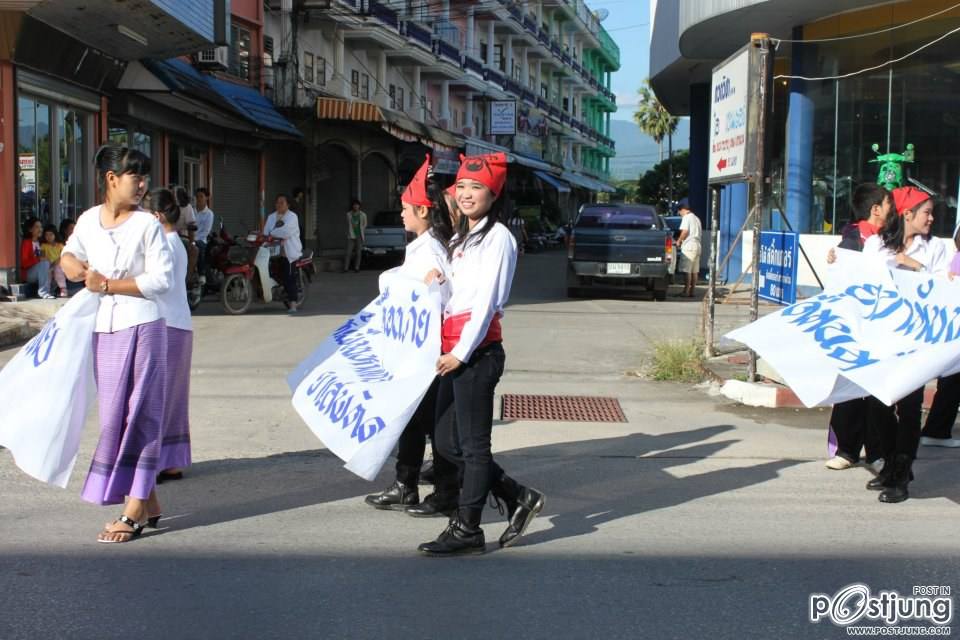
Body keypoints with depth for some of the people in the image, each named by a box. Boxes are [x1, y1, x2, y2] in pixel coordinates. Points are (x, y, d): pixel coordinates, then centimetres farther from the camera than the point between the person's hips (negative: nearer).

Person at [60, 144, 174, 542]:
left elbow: (161, 279, -13)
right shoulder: (88, 220, 8)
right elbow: (70, 253, 22)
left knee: (136, 416, -5)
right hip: (104, 329, 6)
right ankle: (148, 501, 20)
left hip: (141, 328, -6)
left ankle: (134, 512, -1)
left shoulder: (147, 225, -7)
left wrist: (108, 285, -14)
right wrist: (71, 263, -2)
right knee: (114, 416, 9)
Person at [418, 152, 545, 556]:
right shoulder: (461, 238, 22)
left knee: (472, 443, -2)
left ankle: (467, 530, 7)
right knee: (446, 441, 10)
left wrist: (463, 352, -16)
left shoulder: (497, 236, -7)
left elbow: (487, 299, -14)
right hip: (454, 348, 10)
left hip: (477, 350, -9)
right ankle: (517, 497, 21)